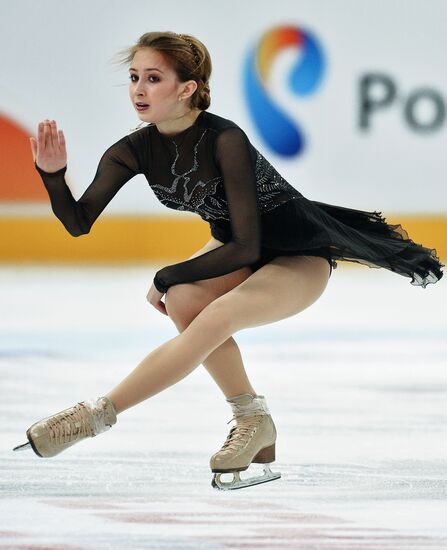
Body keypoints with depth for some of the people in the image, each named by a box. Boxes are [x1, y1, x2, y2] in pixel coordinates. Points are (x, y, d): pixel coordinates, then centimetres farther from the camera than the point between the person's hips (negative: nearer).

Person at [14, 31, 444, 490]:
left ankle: (96, 415, -28)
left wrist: (168, 277, -24)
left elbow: (247, 247, -30)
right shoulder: (135, 150, -11)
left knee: (213, 319, -31)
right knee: (183, 301, -26)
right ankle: (253, 423, -10)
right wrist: (53, 176, -30)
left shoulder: (224, 140, -31)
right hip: (237, 249, 6)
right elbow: (79, 223, -12)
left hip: (301, 259, -6)